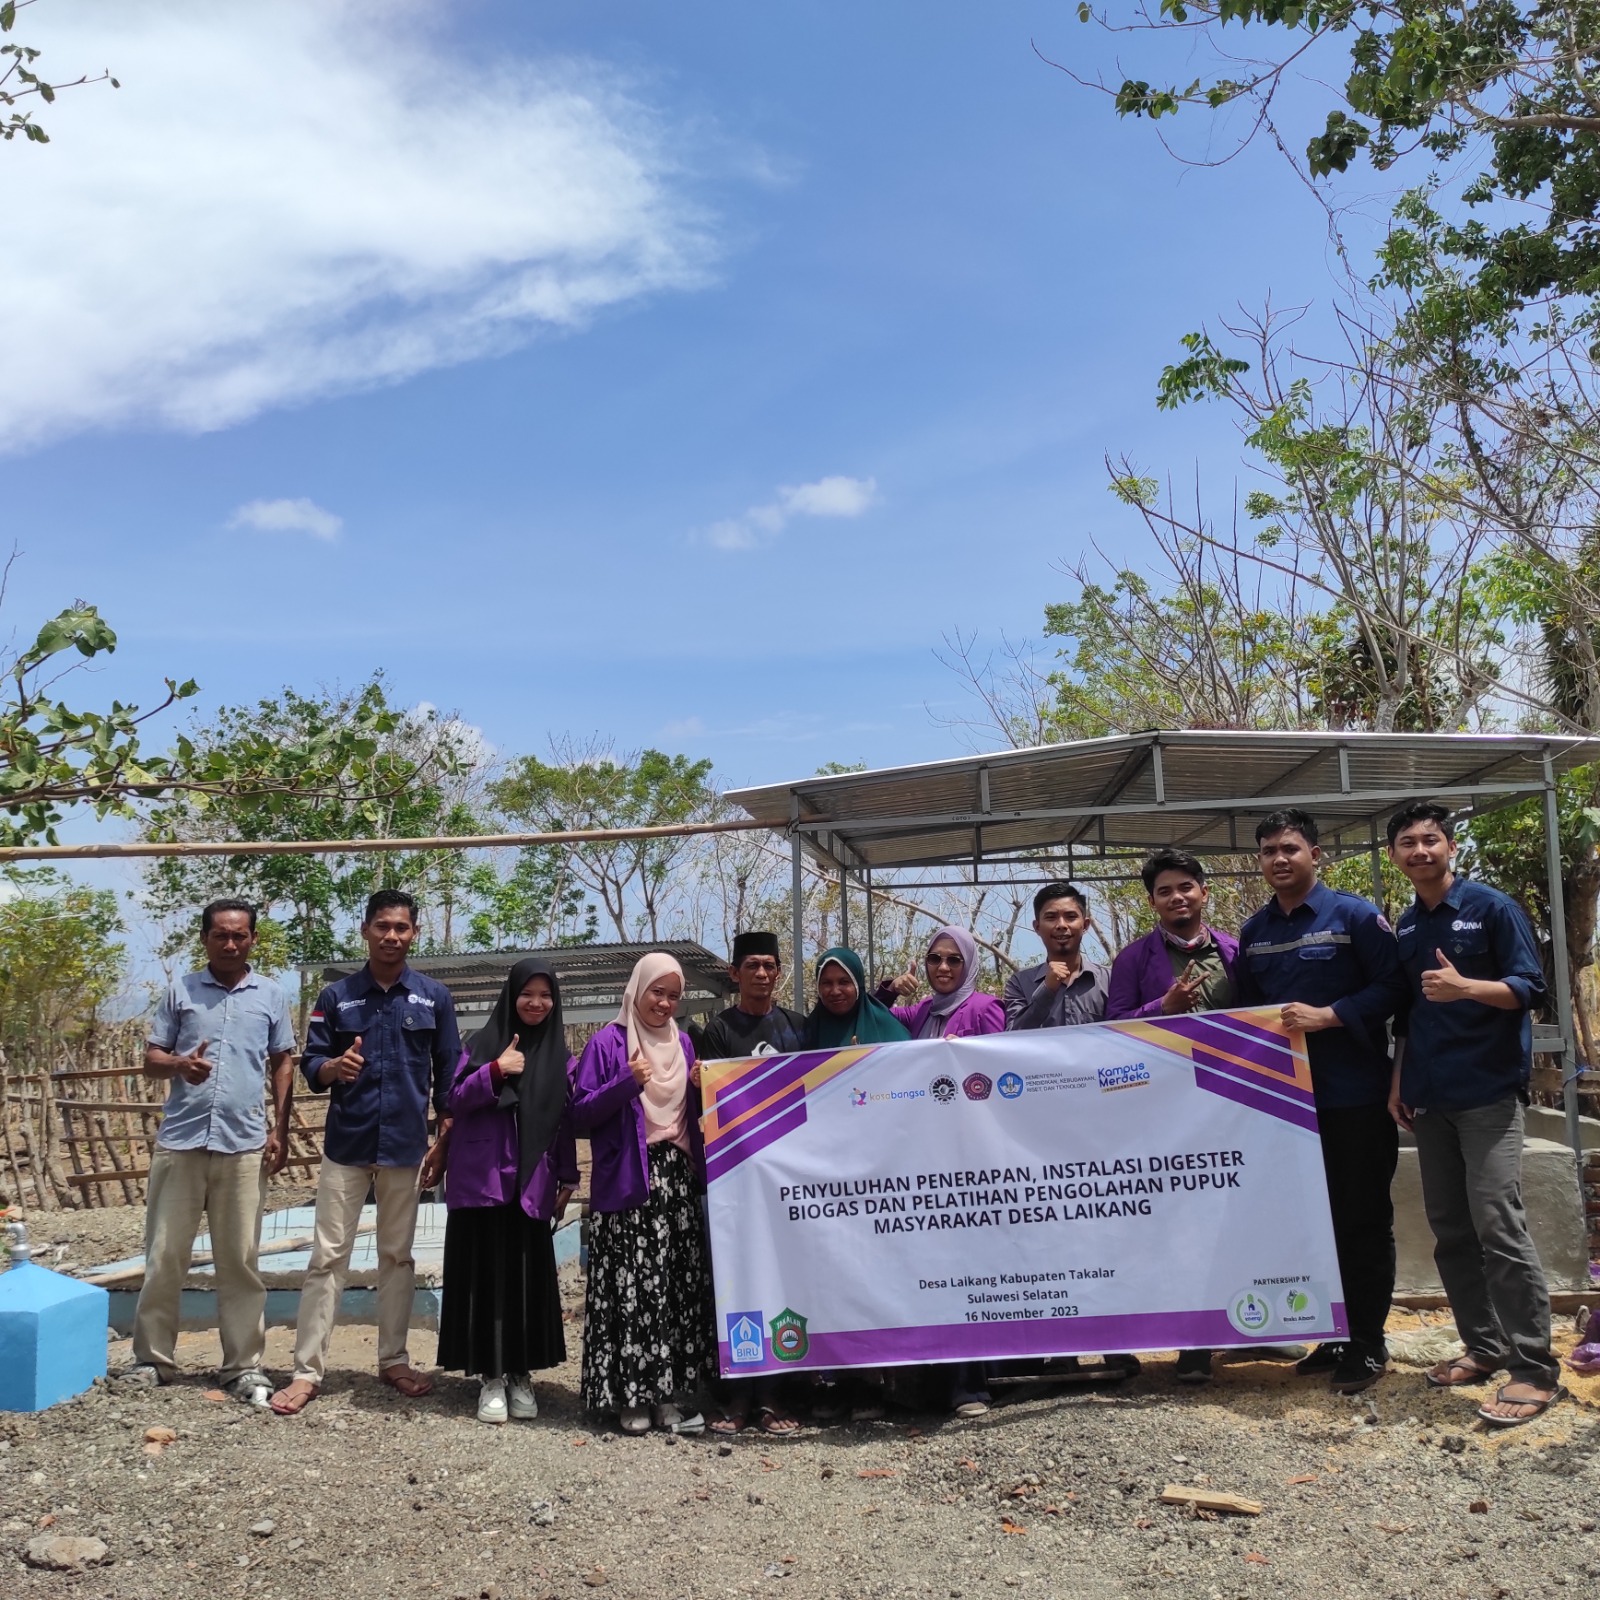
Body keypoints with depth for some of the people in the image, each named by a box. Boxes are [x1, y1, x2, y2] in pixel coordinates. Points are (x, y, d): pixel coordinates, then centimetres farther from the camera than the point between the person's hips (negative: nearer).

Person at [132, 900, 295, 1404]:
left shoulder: (272, 996, 7)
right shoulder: (179, 990, 6)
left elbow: (282, 1064, 12)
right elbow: (151, 1059, 7)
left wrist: (280, 1130, 3)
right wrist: (180, 1065, -17)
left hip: (244, 1145, 0)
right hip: (180, 1141, 0)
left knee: (239, 1261, 6)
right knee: (164, 1256, 6)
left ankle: (244, 1367, 13)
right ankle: (152, 1359, 19)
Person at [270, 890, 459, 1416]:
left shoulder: (434, 997, 2)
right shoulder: (336, 997, 1)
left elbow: (448, 1075, 5)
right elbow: (310, 1066, 1)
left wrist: (443, 1143, 2)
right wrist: (332, 1067, -22)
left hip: (406, 1145, 1)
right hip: (346, 1143, 0)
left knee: (397, 1255, 11)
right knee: (328, 1256, 0)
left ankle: (393, 1359, 23)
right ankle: (308, 1371, 6)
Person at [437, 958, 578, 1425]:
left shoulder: (560, 1056, 9)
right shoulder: (484, 1043, 3)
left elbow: (565, 1122, 12)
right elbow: (455, 1099, -4)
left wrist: (568, 1177, 9)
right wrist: (495, 1071, -19)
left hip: (531, 1185, 2)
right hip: (482, 1180, -2)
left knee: (529, 1278, 2)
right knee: (487, 1276, -1)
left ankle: (521, 1375, 14)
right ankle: (491, 1377, 8)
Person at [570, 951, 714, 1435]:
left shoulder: (683, 1045, 15)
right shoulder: (607, 1043, -1)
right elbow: (580, 1113, -6)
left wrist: (703, 1088, 2)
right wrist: (627, 1084, -18)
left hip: (677, 1181, 5)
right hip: (627, 1182, -5)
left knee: (680, 1286, 3)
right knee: (632, 1288, -7)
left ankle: (667, 1394, 11)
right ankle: (629, 1396, 2)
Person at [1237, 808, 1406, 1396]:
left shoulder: (1355, 915, -5)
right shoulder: (1253, 932, 11)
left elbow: (1390, 988, -11)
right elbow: (1245, 1008, 18)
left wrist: (1325, 1016, -19)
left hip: (1356, 1096, -5)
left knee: (1363, 1220, 4)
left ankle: (1368, 1343, 15)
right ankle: (1335, 1335, 23)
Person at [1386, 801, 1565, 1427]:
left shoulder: (1491, 907, -4)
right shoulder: (1405, 927, 13)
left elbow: (1529, 988, -8)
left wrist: (1463, 987, -25)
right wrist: (1399, 1081, 14)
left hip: (1489, 1092, -6)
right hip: (1430, 1098, 6)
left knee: (1498, 1225, -11)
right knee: (1449, 1230, 8)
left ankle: (1534, 1370, -4)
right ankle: (1484, 1346, 20)